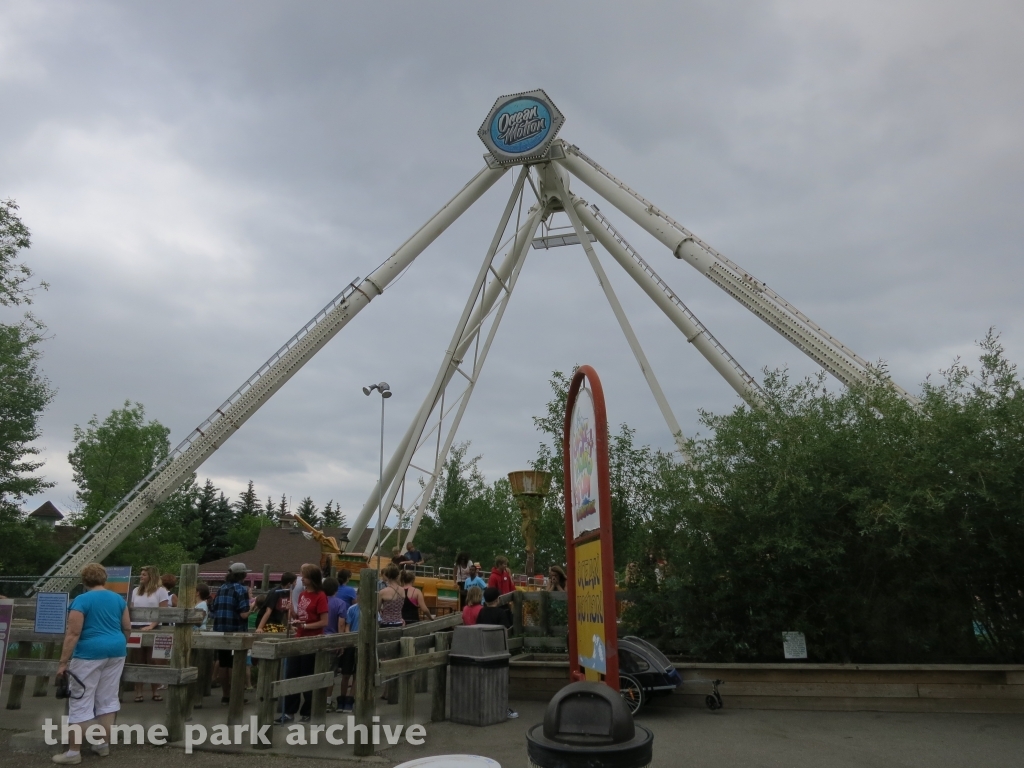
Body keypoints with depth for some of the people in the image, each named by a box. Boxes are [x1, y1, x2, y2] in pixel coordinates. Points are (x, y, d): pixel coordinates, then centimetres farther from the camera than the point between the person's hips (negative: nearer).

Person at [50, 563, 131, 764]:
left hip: (90, 653, -5)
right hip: (116, 651, 6)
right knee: (108, 699, 12)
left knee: (81, 702, 1)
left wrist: (63, 661, -10)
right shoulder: (118, 598, 8)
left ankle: (74, 752, 5)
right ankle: (104, 745, 18)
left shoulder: (81, 600, -8)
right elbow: (127, 628, 12)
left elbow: (73, 633, -14)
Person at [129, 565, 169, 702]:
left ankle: (155, 691, 8)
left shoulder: (160, 591, -2)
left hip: (152, 629, -4)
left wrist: (151, 626, -18)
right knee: (138, 662, 5)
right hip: (136, 628, 4)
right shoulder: (136, 590, 14)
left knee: (153, 662, 1)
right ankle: (138, 692, 10)